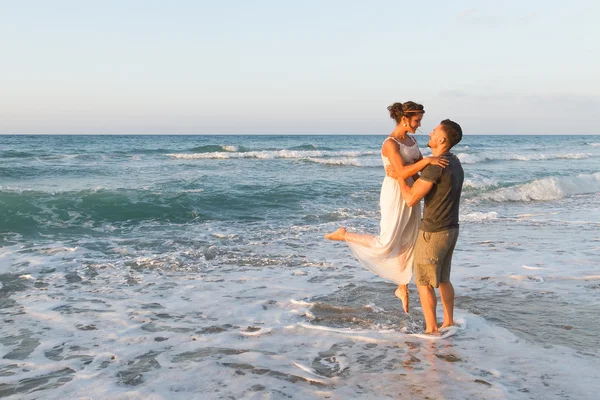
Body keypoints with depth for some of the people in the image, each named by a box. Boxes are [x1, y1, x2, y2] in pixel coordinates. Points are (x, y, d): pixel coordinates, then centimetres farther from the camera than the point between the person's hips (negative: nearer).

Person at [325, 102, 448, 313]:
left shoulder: (411, 140, 9)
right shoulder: (390, 143, -19)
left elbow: (421, 166, 16)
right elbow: (402, 172, -29)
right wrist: (427, 160, -37)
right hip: (395, 195, -8)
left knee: (407, 243, 14)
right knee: (386, 245, -6)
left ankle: (403, 288, 29)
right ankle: (344, 235, 13)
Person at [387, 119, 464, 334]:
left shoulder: (435, 166, -23)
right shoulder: (454, 163, 8)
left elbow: (411, 199, -22)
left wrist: (399, 177, -7)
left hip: (433, 233, -9)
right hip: (450, 229, 9)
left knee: (424, 283, 3)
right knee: (442, 279, 21)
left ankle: (431, 329, 9)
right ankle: (448, 322, 28)